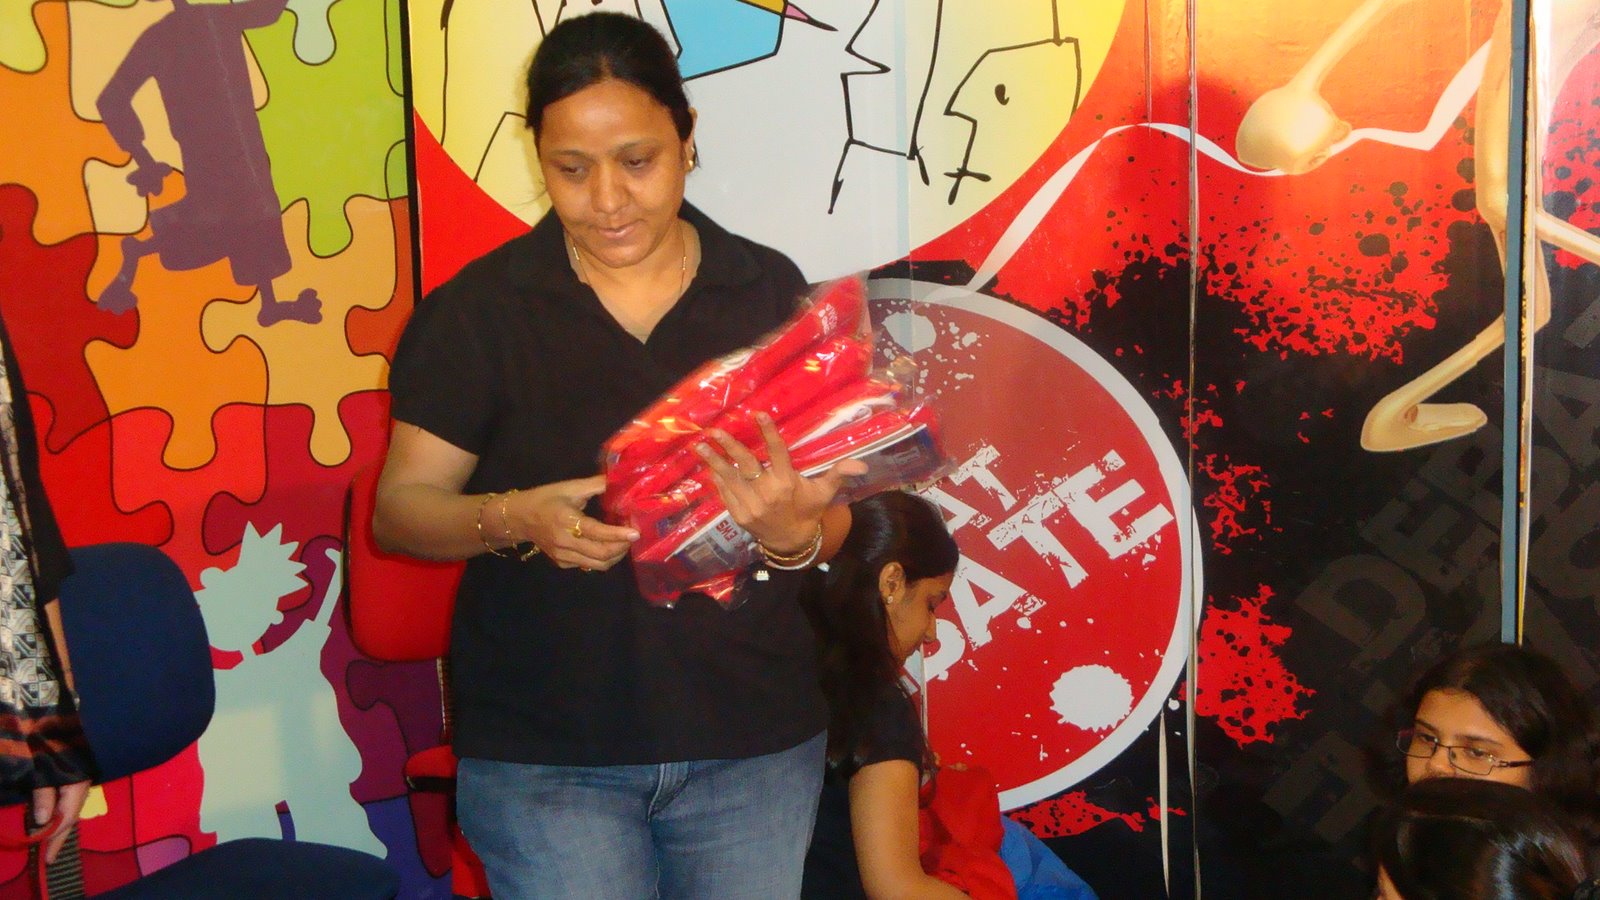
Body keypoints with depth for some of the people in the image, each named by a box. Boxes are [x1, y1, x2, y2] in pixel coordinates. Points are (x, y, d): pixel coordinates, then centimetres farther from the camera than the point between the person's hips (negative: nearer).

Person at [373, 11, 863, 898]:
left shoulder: (772, 293, 0)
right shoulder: (476, 310, -4)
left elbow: (830, 511, 3)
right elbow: (400, 507, -3)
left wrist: (794, 535, -20)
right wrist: (512, 518, -23)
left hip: (752, 742, 2)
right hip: (543, 754, -2)